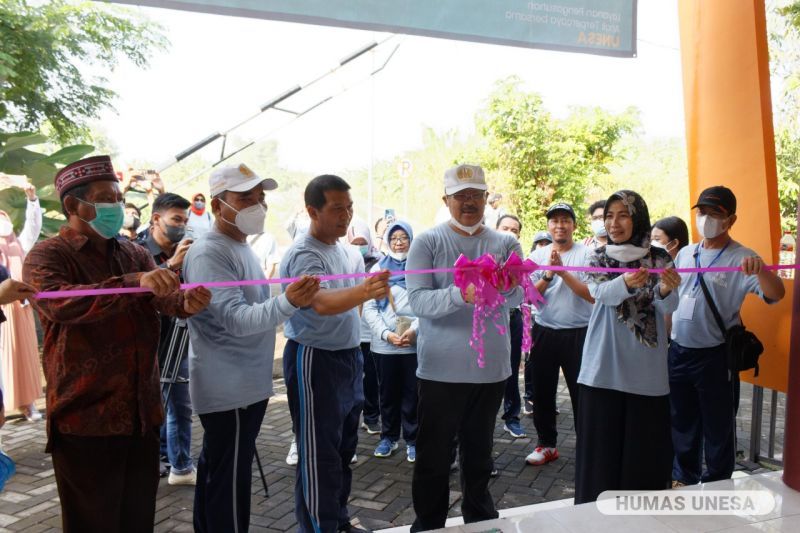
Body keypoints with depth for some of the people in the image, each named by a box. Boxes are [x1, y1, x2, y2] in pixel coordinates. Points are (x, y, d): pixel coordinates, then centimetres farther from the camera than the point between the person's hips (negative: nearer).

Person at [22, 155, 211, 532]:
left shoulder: (136, 254, 10)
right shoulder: (47, 256, -7)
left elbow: (163, 299, -6)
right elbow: (60, 303, -28)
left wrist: (186, 301, -29)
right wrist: (134, 283, -39)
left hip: (142, 414, 5)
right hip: (86, 418, -5)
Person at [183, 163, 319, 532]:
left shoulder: (240, 246, 11)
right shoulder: (209, 253, -20)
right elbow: (234, 319, -30)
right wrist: (288, 302, -43)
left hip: (243, 384, 10)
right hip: (229, 389, -10)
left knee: (215, 472, 21)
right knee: (228, 481, -1)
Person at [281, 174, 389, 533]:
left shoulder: (339, 246, 7)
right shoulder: (303, 254, -21)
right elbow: (321, 302, -40)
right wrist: (362, 291, -56)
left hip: (347, 356, 10)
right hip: (315, 361, -9)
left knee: (344, 447, 20)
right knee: (320, 454, 0)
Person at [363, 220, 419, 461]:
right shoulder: (378, 268, 9)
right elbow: (369, 307, 3)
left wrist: (414, 330, -16)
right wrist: (386, 333, -10)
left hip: (415, 343, -2)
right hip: (384, 344, 2)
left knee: (412, 393, 5)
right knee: (388, 393, 12)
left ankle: (413, 440, 19)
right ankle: (389, 437, 28)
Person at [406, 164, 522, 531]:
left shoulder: (506, 244, 4)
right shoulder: (427, 242, -5)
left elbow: (518, 298, -8)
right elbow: (417, 301, -16)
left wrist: (504, 287, -32)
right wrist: (462, 294, -33)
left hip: (491, 367, 3)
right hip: (440, 369, -3)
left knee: (479, 453, 20)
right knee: (433, 458, 8)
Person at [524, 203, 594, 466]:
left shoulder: (587, 254, -4)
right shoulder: (537, 255, 5)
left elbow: (592, 295, -13)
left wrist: (563, 271, -19)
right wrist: (549, 273, -15)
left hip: (578, 333, -3)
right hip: (544, 332, 4)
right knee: (542, 392, 12)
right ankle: (546, 444, 29)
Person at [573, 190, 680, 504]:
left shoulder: (659, 259, 3)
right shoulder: (599, 258, 3)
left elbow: (668, 307, -10)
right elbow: (601, 293, -16)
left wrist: (667, 290, -33)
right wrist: (626, 282, -38)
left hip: (646, 370, 0)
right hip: (604, 367, 0)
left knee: (645, 447, 6)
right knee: (602, 446, 3)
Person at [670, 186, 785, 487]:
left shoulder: (741, 259, -12)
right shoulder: (685, 254, 6)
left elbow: (776, 295, -25)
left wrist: (761, 270, -45)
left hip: (715, 357, -5)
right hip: (678, 352, 6)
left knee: (718, 428, 8)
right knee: (682, 422, 19)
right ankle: (684, 479, 38)